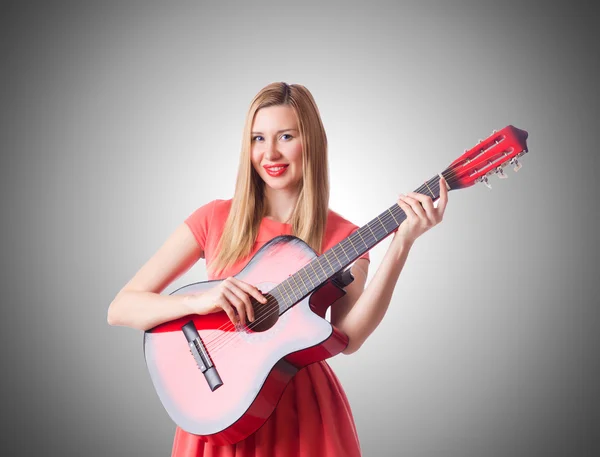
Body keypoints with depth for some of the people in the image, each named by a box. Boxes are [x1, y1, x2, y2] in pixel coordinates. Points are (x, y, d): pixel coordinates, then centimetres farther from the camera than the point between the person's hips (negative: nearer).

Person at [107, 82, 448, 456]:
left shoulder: (342, 238, -5)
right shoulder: (215, 219, -4)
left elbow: (348, 338, -21)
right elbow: (120, 309, -6)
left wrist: (400, 245, -28)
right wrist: (199, 301, -23)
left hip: (305, 407, 0)